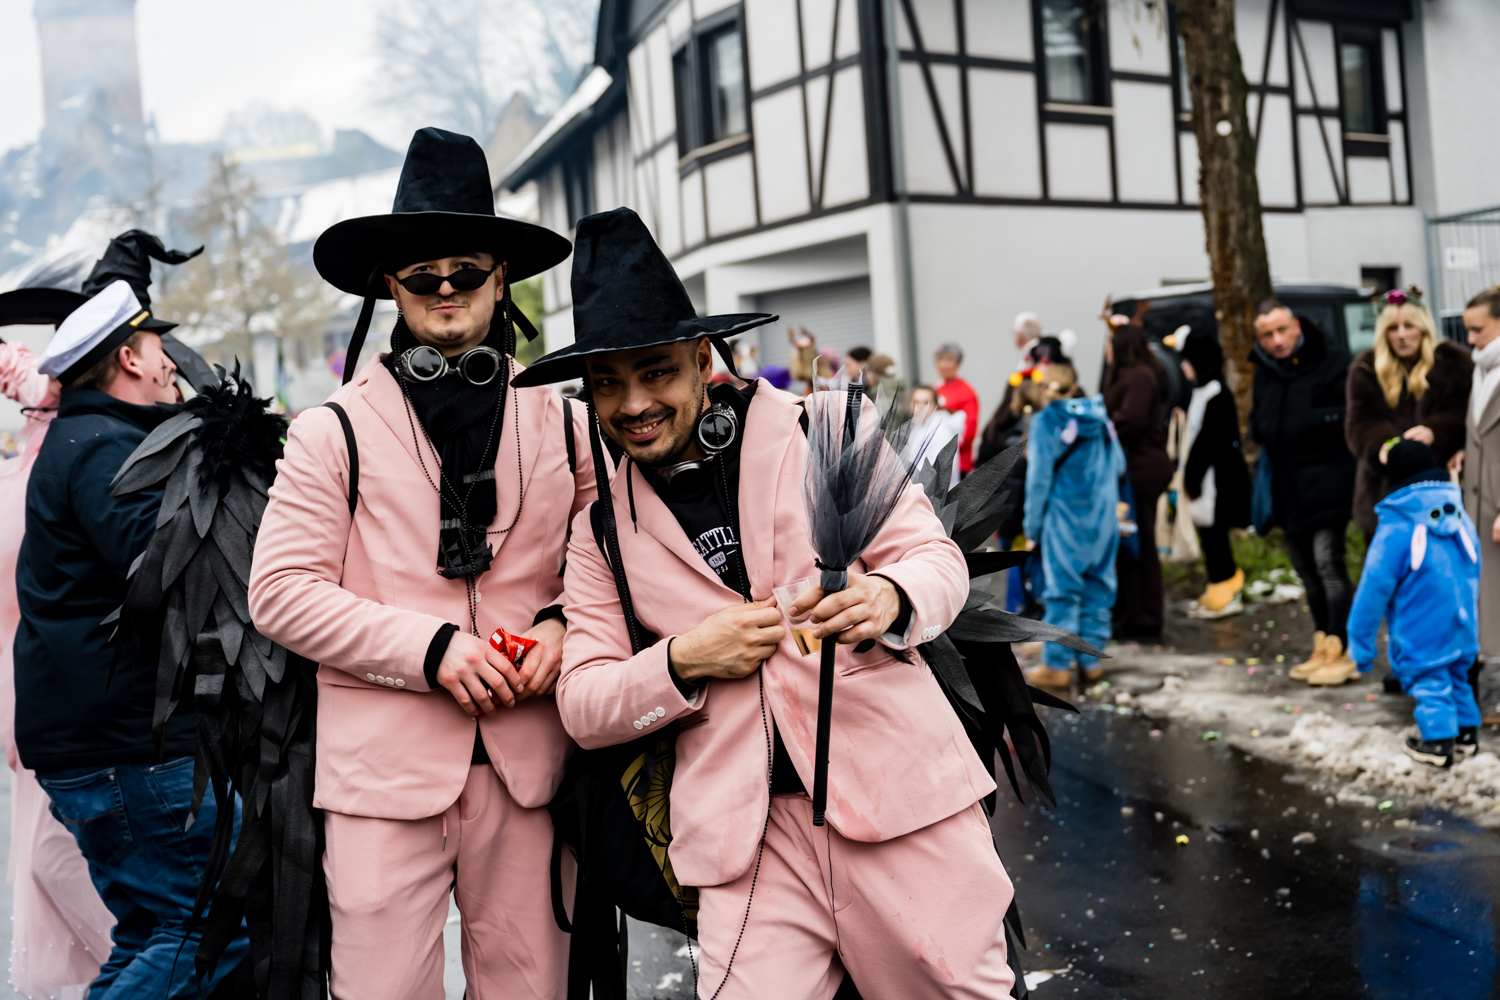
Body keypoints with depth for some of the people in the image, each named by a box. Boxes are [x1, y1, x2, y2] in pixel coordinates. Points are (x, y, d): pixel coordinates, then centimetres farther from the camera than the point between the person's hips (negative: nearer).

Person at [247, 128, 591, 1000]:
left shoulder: (562, 422, 11)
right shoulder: (335, 431, 3)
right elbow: (279, 592, -3)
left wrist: (563, 626, -6)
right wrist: (431, 648, -11)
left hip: (528, 761, 2)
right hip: (384, 765, -2)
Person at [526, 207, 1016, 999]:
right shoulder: (601, 526, 8)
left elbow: (937, 560, 4)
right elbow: (582, 708, 7)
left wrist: (889, 599, -19)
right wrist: (683, 661, -11)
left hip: (900, 789, -1)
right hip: (749, 834, 1)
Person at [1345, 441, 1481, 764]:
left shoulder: (1394, 531, -16)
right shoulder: (1461, 519, 5)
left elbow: (1374, 590, -14)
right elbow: (1473, 573, 16)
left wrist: (1360, 644, -7)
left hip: (1422, 635, -7)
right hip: (1463, 626, 7)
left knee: (1428, 682, 5)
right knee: (1457, 677, 22)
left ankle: (1439, 741, 8)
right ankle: (1466, 731, 32)